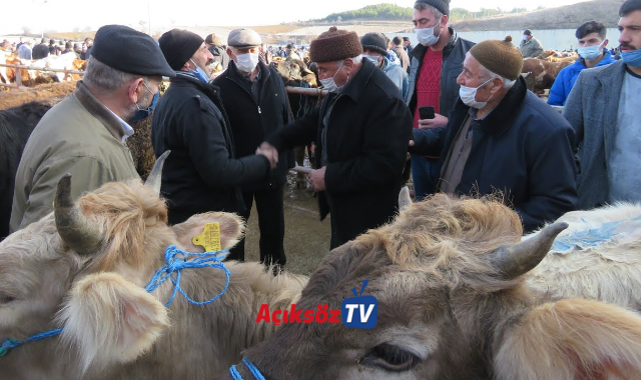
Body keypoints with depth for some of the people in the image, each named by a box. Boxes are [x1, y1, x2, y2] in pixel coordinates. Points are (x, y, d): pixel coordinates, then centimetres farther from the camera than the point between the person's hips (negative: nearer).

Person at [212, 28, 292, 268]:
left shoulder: (273, 78, 2)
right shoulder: (221, 86, -9)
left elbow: (287, 121, 6)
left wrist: (288, 159, 5)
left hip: (273, 169, 4)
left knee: (273, 228, 18)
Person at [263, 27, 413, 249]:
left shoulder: (384, 100, -27)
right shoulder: (340, 91, 5)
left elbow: (384, 164, -32)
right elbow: (315, 121, 19)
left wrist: (330, 177, -26)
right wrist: (275, 142, 4)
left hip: (367, 218, -9)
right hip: (343, 207, 10)